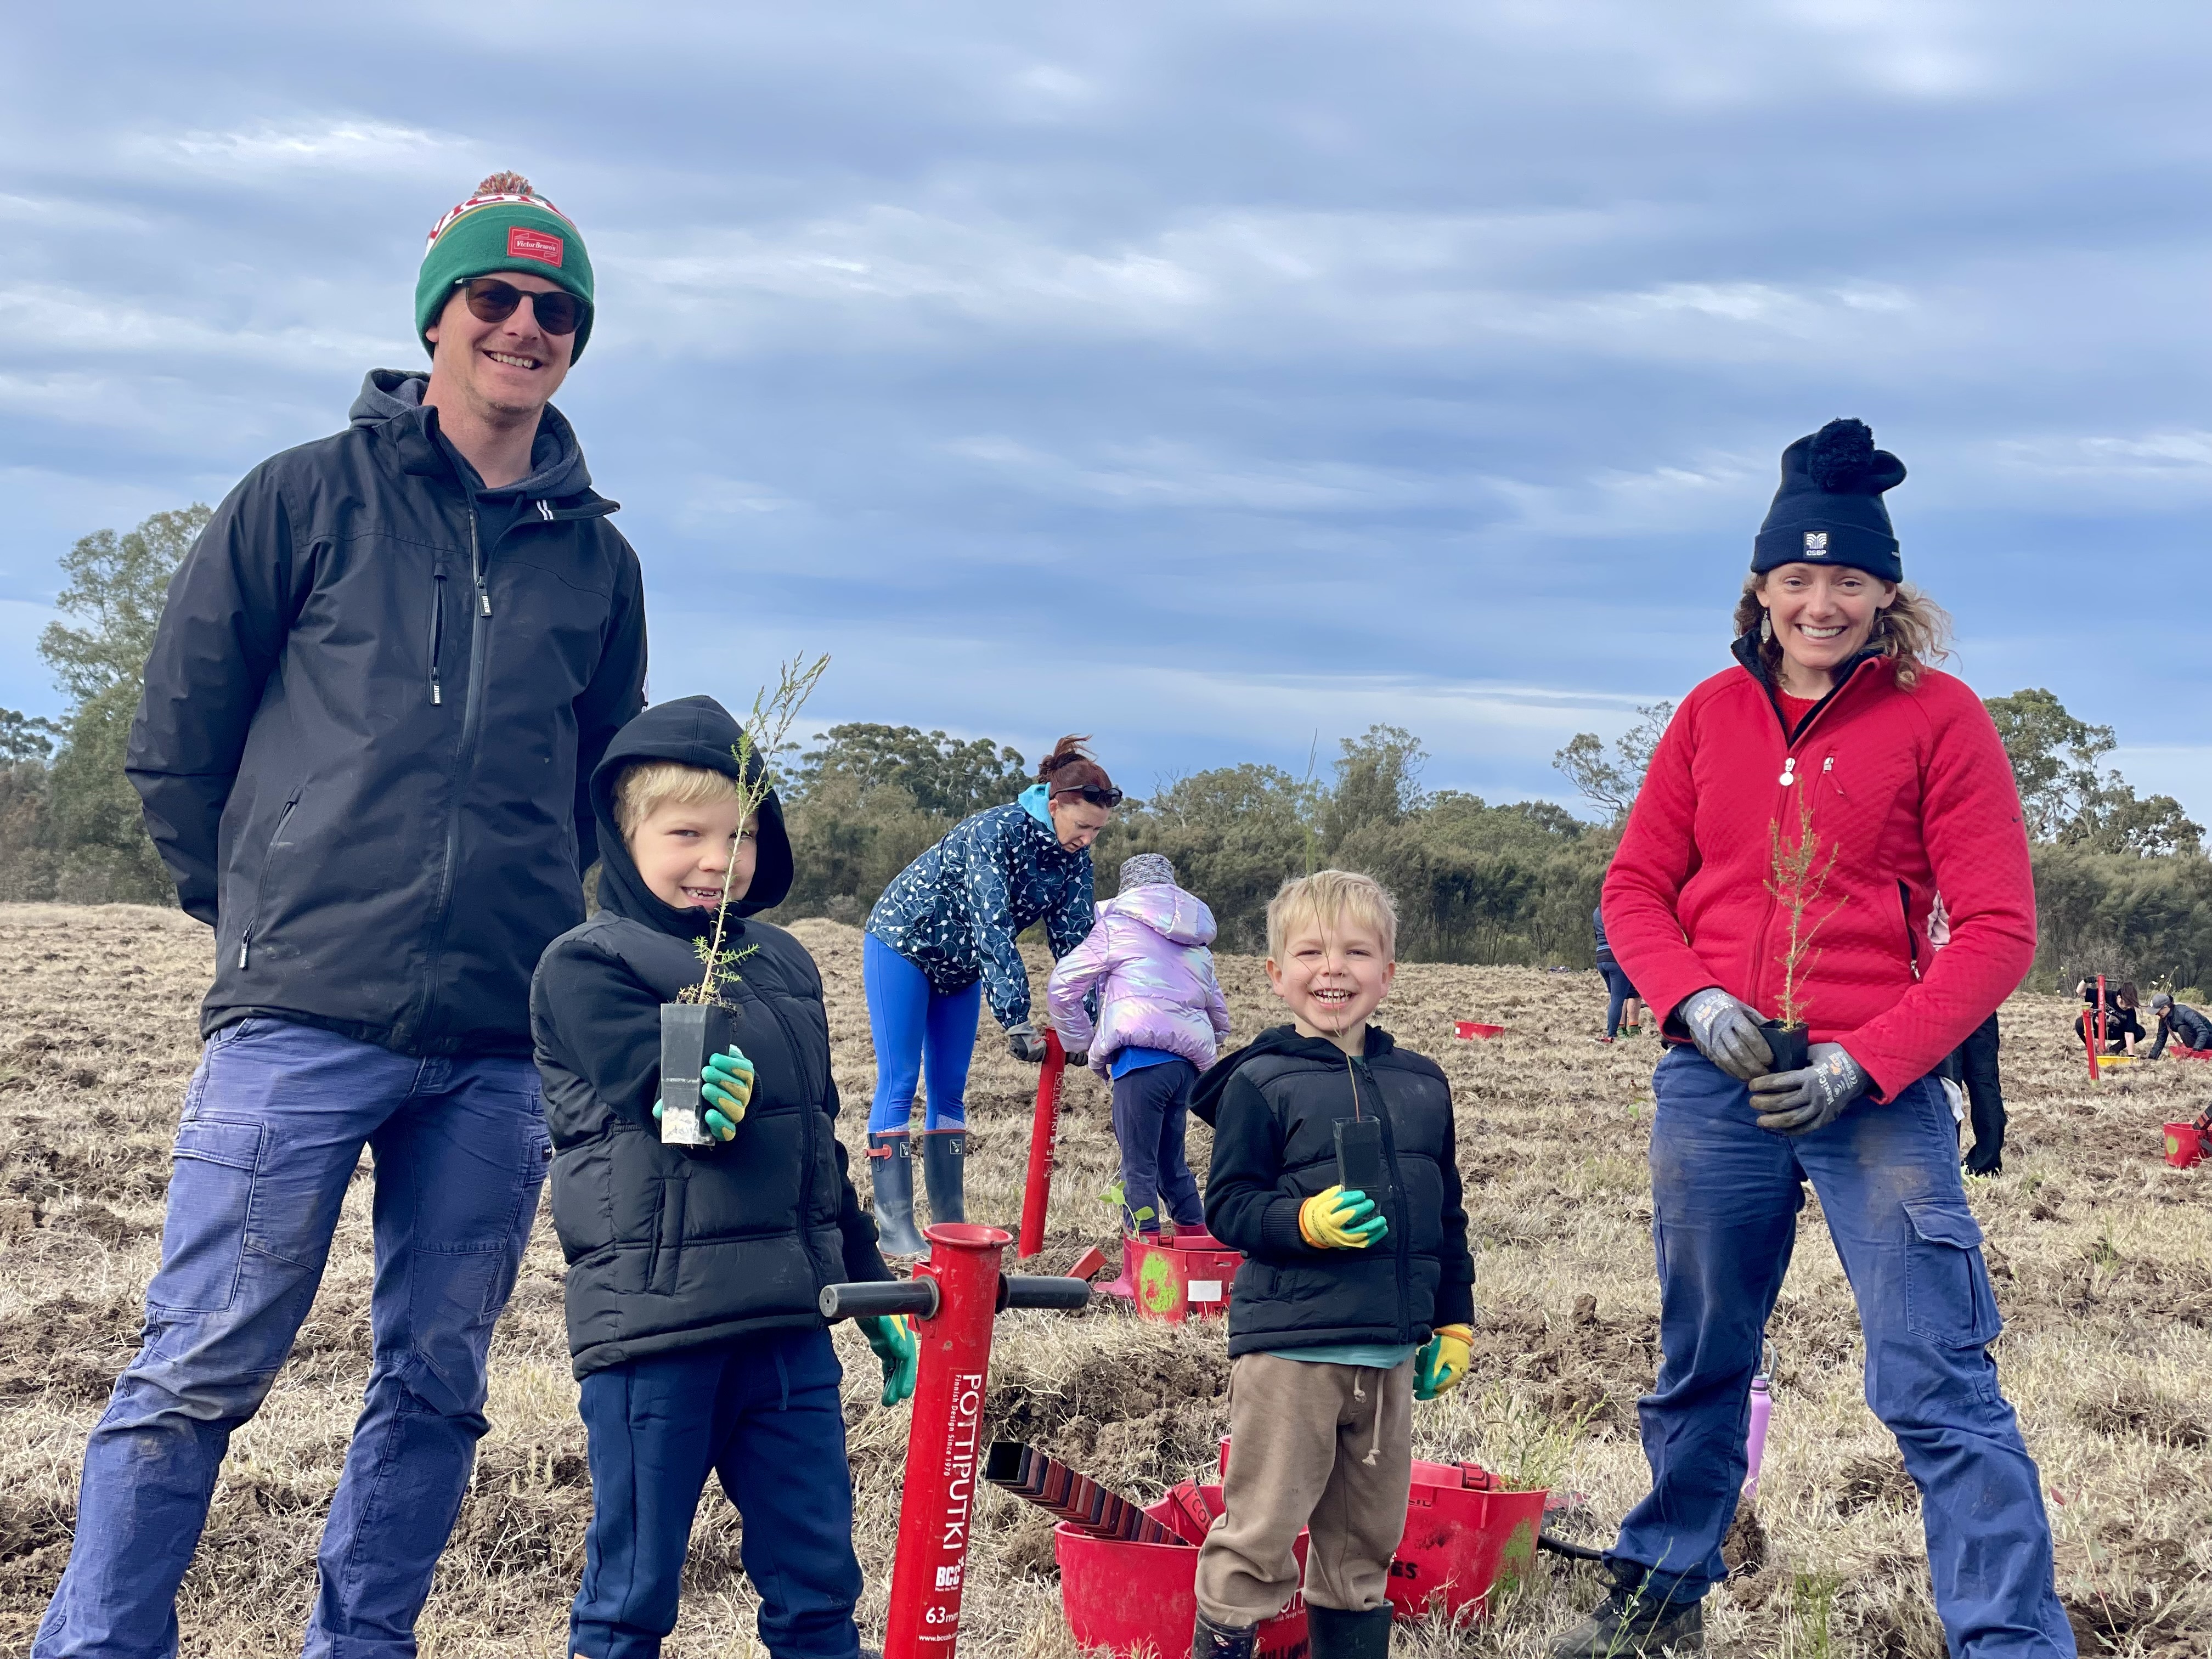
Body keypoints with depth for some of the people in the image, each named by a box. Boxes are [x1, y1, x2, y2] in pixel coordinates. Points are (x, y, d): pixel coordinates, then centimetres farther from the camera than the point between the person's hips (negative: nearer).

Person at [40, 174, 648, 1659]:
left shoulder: (595, 559, 13)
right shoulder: (311, 497, 4)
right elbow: (177, 731, 7)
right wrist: (262, 911, 7)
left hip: (502, 1047, 3)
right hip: (304, 1022, -3)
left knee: (437, 1384, 8)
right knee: (202, 1370, -4)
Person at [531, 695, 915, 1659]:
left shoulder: (782, 965, 16)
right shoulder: (586, 966, -4)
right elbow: (665, 1092, -17)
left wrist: (876, 1296, 22)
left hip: (788, 1324, 6)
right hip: (653, 1318, -6)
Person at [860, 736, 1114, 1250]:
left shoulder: (1074, 859, -9)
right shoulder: (996, 832, -31)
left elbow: (1072, 938, -8)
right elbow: (993, 929, -36)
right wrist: (1016, 1019, -39)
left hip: (959, 966, 7)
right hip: (903, 943, -7)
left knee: (950, 1089, 6)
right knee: (899, 1083, -8)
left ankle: (950, 1223, 8)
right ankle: (894, 1226, -9)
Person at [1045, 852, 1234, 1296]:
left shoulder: (1118, 923, 7)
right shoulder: (1197, 944, 26)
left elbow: (1062, 986, 6)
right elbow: (1219, 1015, 31)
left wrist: (1080, 1042, 17)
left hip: (1141, 1055, -6)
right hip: (1189, 1062, 6)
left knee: (1139, 1165, -4)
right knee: (1172, 1162, 18)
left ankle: (1139, 1278, -4)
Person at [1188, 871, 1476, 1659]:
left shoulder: (1422, 1084, 10)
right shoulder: (1260, 1084, -5)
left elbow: (1447, 1216, 17)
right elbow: (1227, 1206, -7)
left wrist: (1454, 1323, 16)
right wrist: (1306, 1222, -23)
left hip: (1391, 1353, 5)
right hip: (1288, 1348, -5)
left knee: (1366, 1536, 14)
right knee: (1260, 1533, -1)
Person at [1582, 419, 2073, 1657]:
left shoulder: (1938, 715, -2)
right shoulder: (1714, 713, 8)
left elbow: (1997, 930, -6)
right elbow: (1637, 887, 11)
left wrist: (1863, 1063, -14)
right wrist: (1698, 1002, -9)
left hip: (1878, 1095, -4)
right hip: (1715, 1089, 4)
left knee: (1941, 1391, -8)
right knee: (1701, 1367, 17)